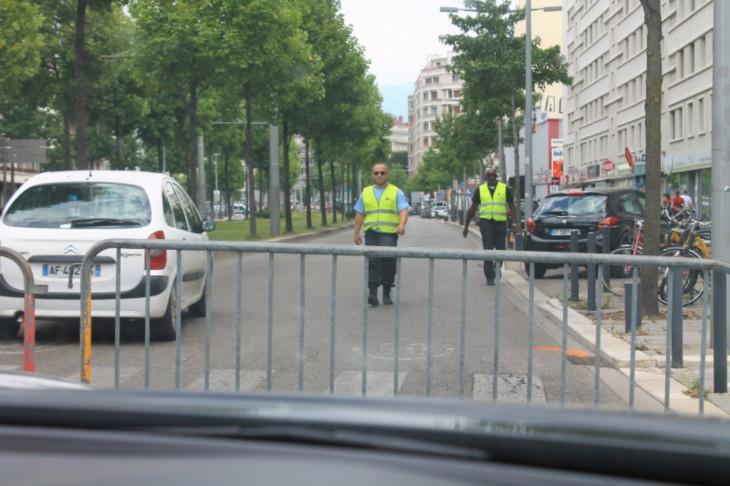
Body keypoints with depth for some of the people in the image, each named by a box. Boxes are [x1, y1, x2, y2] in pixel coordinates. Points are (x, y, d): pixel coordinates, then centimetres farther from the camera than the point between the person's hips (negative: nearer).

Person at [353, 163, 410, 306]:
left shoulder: (396, 192, 7)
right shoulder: (366, 193, 16)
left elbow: (404, 210, -5)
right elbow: (359, 214, 16)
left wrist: (402, 225, -24)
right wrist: (356, 233, 9)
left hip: (389, 234, -2)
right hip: (371, 233, 2)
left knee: (388, 264, 0)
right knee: (372, 263, -8)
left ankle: (387, 294, 12)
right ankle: (373, 293, -11)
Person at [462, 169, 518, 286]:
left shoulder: (505, 189, 6)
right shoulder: (480, 190, 9)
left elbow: (512, 207, 6)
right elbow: (473, 209, 15)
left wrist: (514, 223, -4)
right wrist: (466, 225, 15)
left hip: (500, 223, 0)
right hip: (485, 222, 0)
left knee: (500, 249, 6)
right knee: (487, 250, -8)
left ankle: (497, 271, 29)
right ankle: (489, 277, -7)